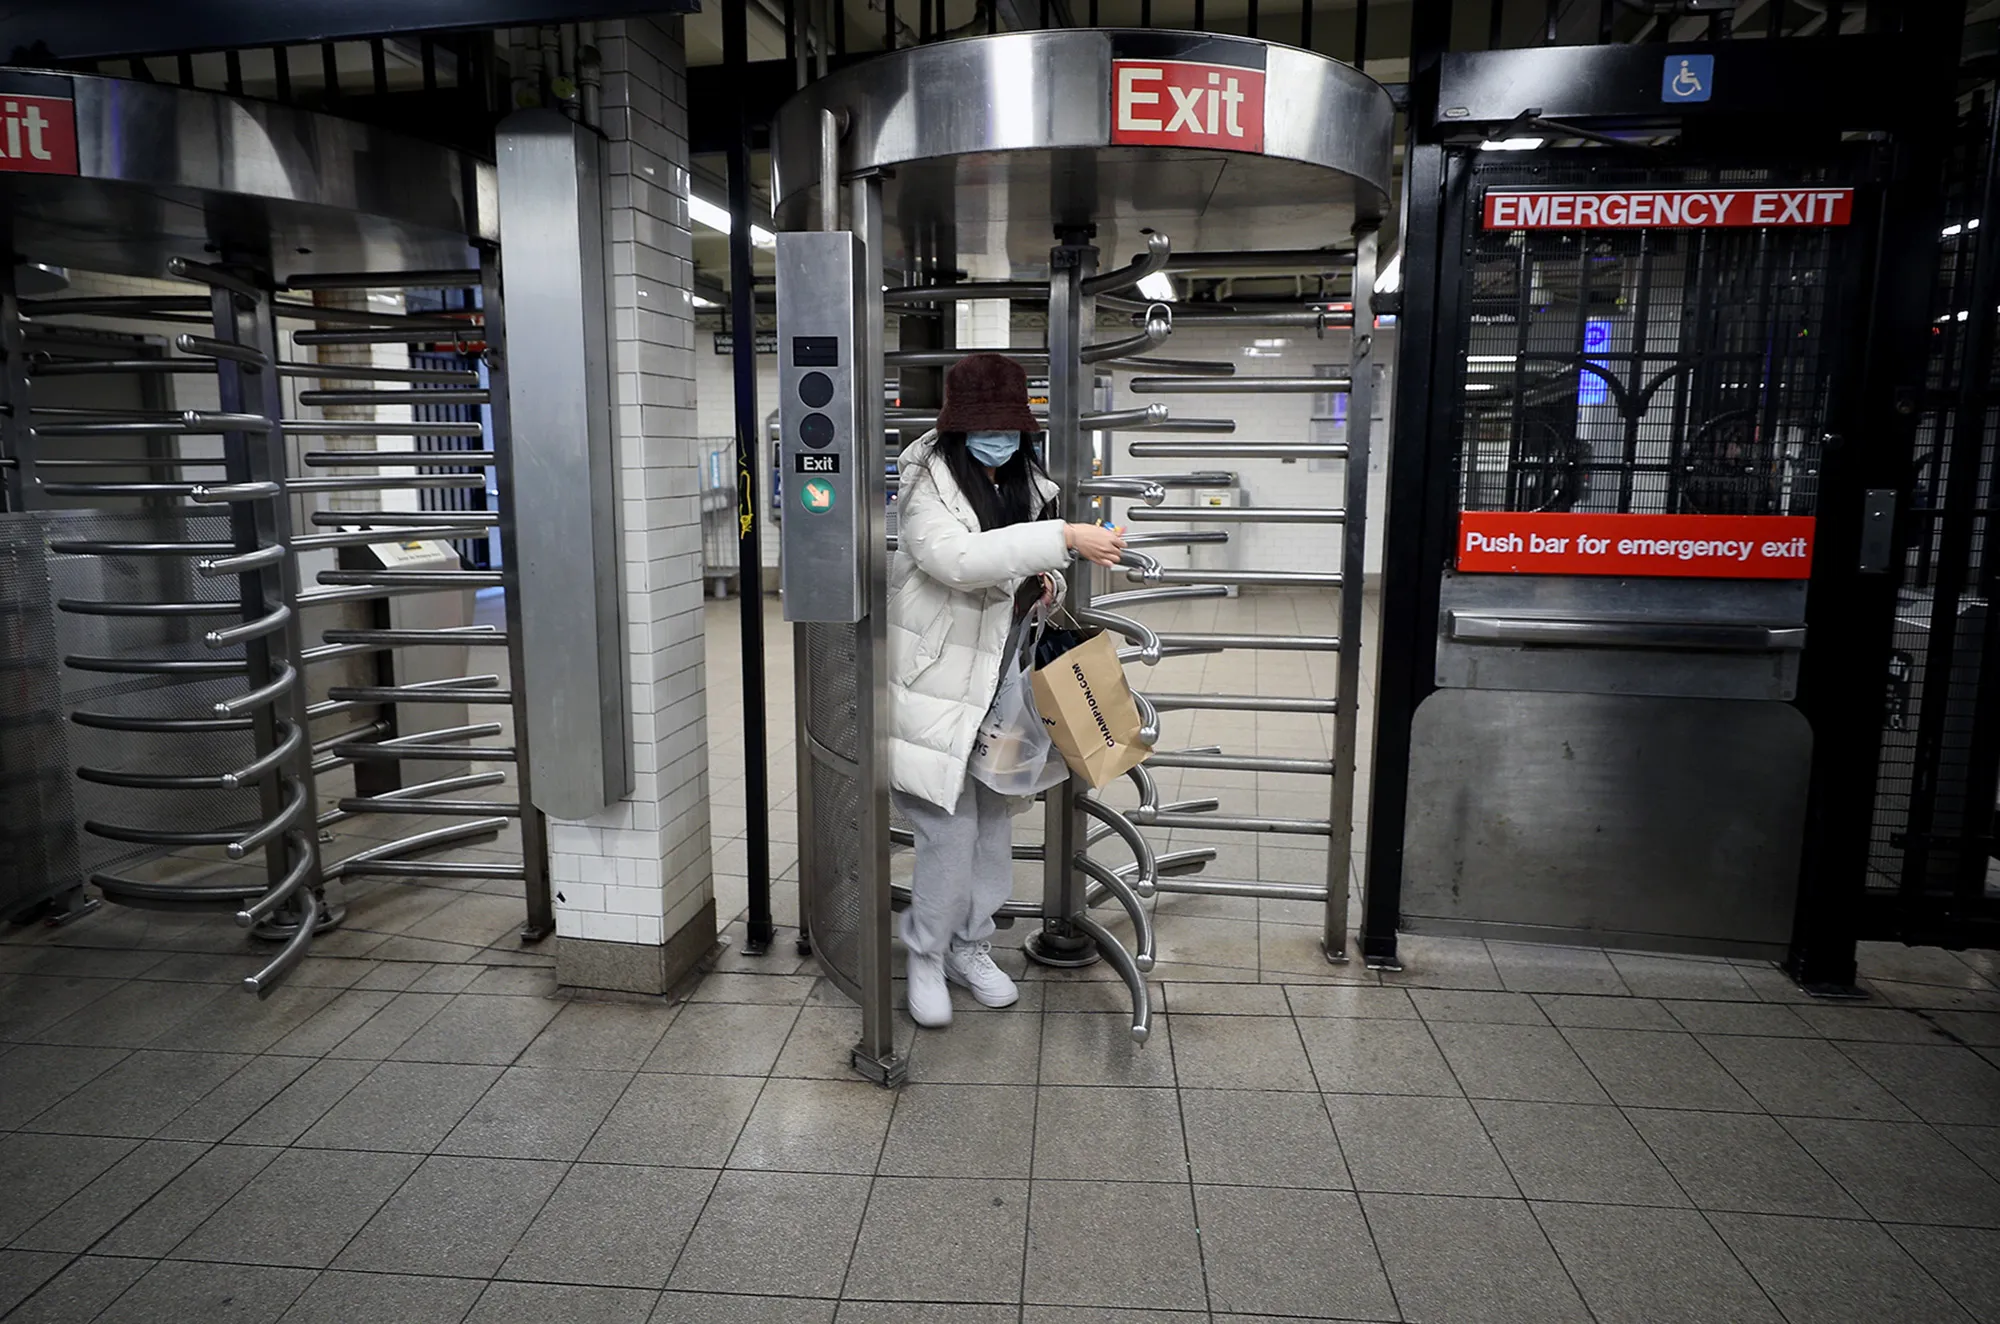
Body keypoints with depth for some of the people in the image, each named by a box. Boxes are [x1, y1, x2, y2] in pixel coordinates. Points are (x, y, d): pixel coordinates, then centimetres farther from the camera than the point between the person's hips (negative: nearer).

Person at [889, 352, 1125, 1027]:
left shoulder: (1029, 485, 9)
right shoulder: (928, 485, -14)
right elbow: (959, 559, -32)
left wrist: (1048, 580, -1)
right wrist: (1065, 537, -35)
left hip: (999, 685, 7)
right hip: (936, 686, -7)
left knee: (992, 822, 13)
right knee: (951, 830, -6)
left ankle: (970, 947, 30)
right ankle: (926, 956, 16)